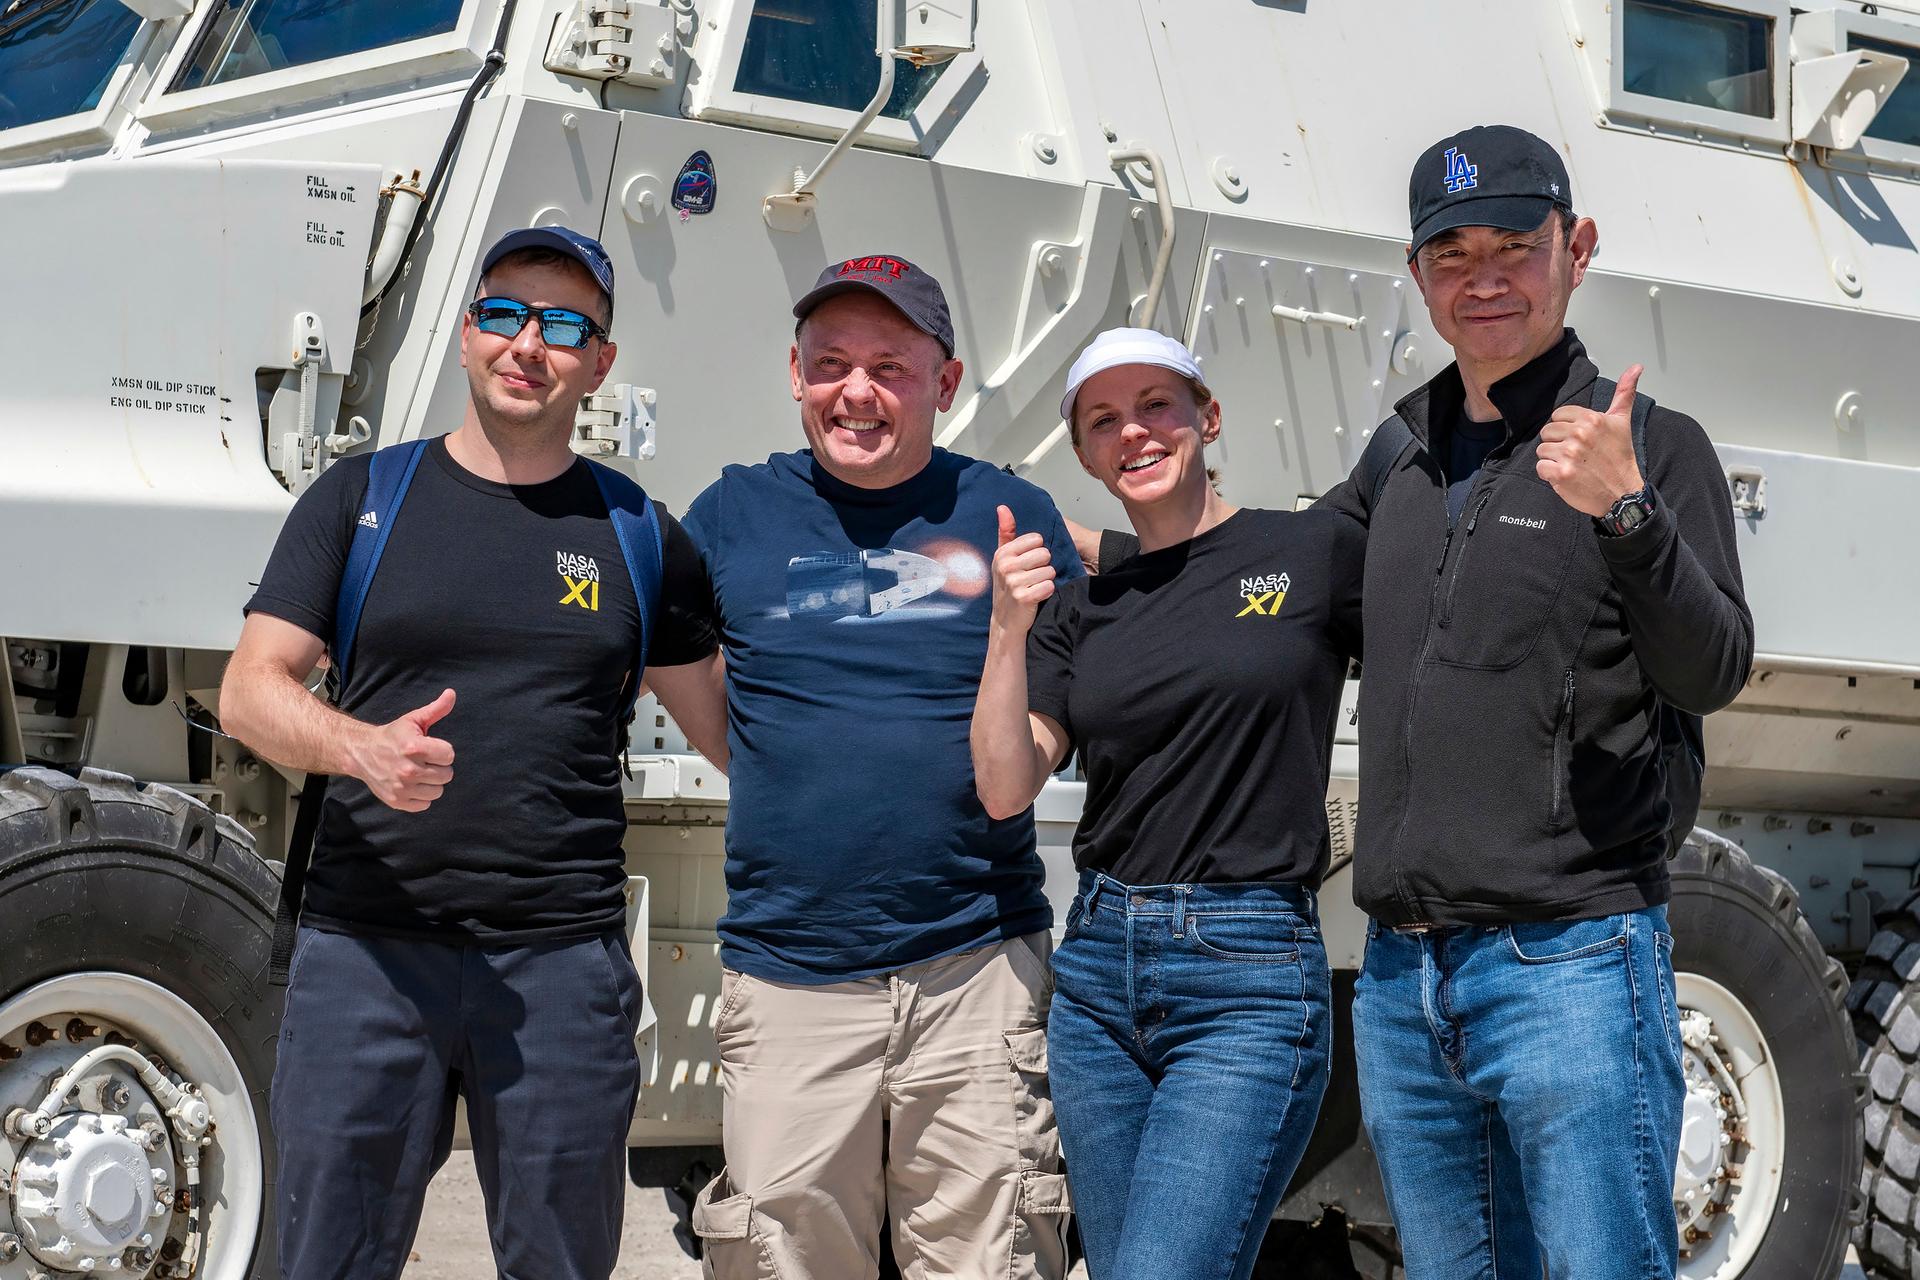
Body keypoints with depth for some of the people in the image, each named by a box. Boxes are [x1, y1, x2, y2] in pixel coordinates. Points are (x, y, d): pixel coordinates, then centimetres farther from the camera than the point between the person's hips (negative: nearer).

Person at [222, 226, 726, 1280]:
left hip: (564, 961, 1)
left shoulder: (640, 537, 9)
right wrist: (362, 746, -19)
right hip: (365, 952, 0)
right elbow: (250, 691, 1)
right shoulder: (360, 499, 7)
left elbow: (727, 729, 14)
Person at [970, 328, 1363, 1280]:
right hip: (1098, 972, 5)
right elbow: (1004, 790, 2)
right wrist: (1008, 631, -10)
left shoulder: (1316, 551, 0)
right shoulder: (1078, 610, 12)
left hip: (1247, 982, -5)